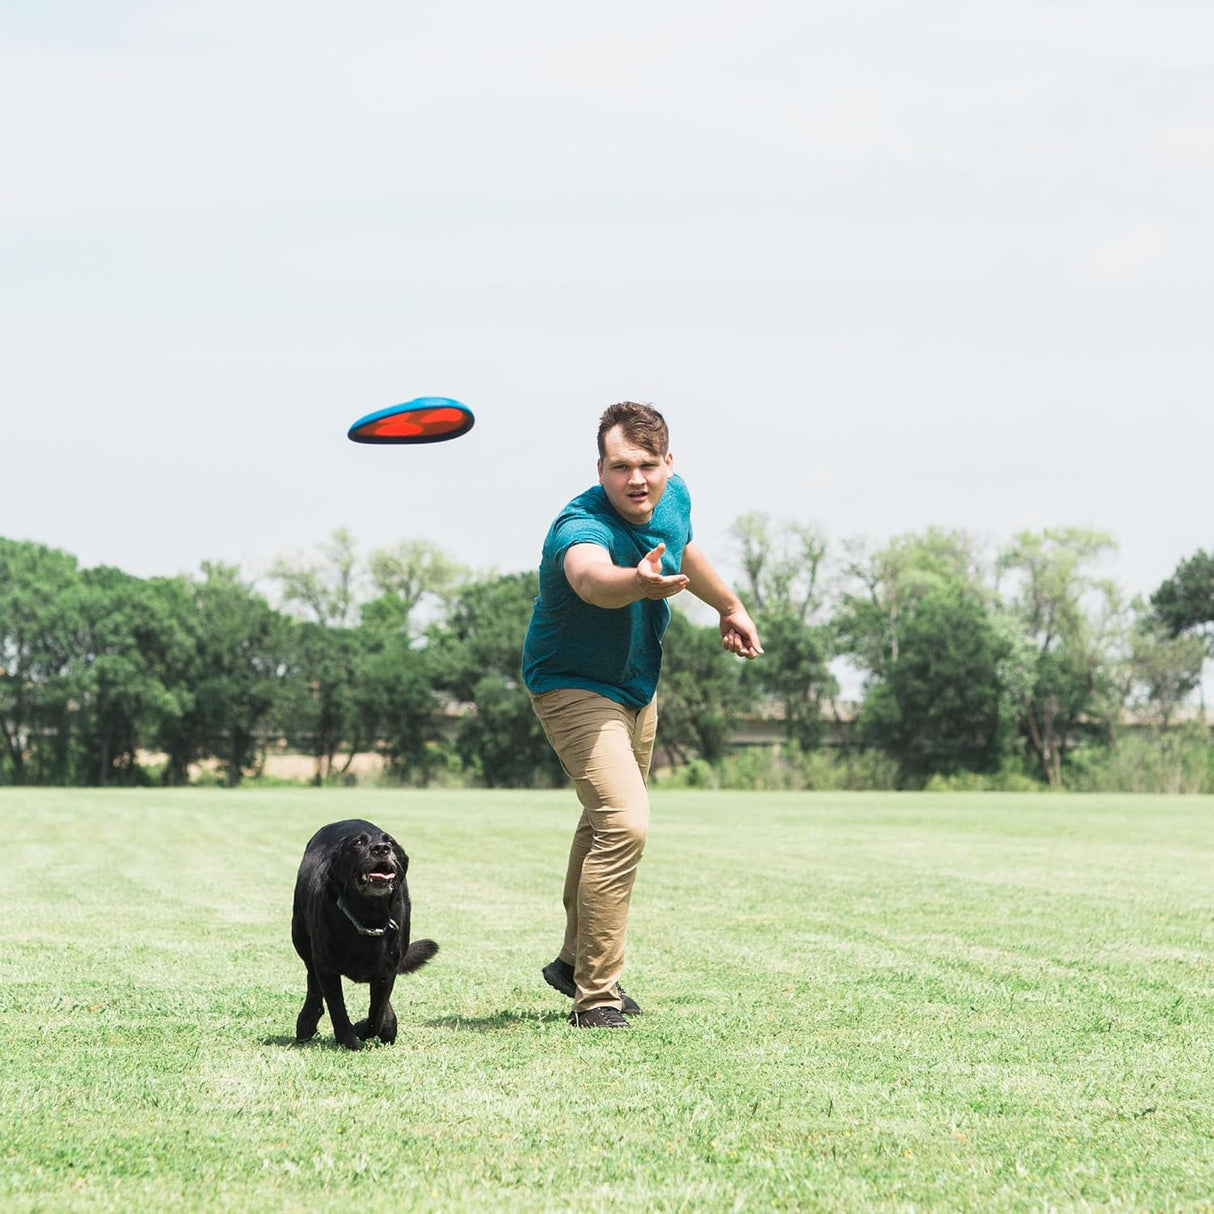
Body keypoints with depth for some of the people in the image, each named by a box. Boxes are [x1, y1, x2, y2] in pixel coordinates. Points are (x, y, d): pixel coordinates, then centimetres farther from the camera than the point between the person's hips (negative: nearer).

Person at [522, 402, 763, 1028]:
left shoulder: (673, 498, -13)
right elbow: (590, 577, -62)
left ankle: (576, 960, 44)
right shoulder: (581, 527, -37)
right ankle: (595, 998, -16)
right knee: (623, 823, -24)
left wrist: (730, 607, 24)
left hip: (638, 686, 8)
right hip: (574, 687, -8)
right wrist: (638, 582, -82)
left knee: (609, 818, 23)